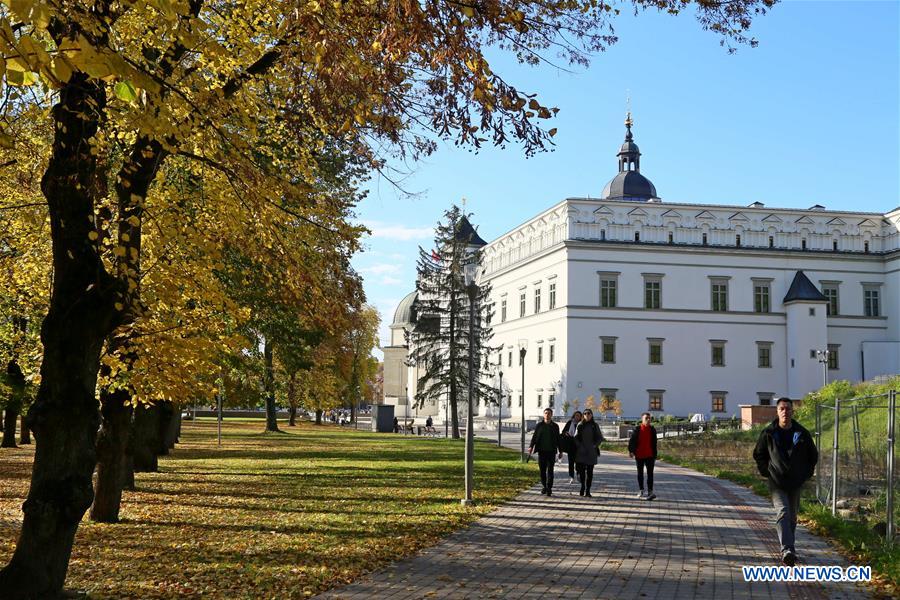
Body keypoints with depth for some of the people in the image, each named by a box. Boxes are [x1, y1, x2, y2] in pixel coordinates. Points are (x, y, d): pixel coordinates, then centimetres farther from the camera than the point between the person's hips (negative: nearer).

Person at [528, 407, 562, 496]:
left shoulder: (555, 426, 6)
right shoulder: (539, 425, 6)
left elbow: (558, 439, 10)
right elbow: (534, 437, 5)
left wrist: (560, 451, 9)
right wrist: (531, 447, -8)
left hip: (551, 452, -1)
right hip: (541, 451, 1)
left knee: (550, 470, -5)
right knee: (542, 470, 5)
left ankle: (549, 489, -4)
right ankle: (544, 486, 20)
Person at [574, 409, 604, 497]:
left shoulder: (595, 425, 5)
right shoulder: (580, 425, 5)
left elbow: (600, 438, 8)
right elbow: (575, 437, 6)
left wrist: (595, 445, -5)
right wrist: (579, 446, -7)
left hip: (591, 452, 0)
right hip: (581, 452, 0)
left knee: (589, 471, 1)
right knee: (581, 470, -3)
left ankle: (587, 490, 4)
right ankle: (582, 487, 14)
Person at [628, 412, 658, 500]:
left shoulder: (652, 430, 3)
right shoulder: (637, 429, -3)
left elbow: (654, 444, 7)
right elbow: (632, 440, -6)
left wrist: (655, 456, 6)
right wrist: (630, 451, -19)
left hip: (649, 455, 0)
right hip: (639, 455, 0)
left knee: (650, 473, -6)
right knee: (640, 473, 11)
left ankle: (650, 492, -7)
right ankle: (641, 491, 23)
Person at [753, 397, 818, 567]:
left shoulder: (802, 433, 1)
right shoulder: (769, 433, -3)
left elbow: (813, 455, 15)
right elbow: (758, 454, 10)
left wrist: (807, 473, 6)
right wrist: (766, 472, 1)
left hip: (796, 483, 3)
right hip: (777, 483, -3)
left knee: (792, 517, 11)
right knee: (782, 513, -18)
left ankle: (788, 550, 28)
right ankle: (787, 551, -28)